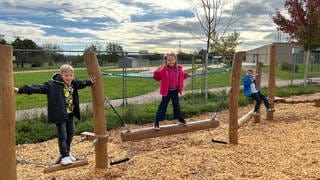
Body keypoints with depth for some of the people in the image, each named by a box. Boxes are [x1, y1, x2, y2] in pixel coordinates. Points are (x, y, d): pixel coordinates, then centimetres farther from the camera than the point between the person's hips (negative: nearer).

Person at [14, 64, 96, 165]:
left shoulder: (74, 83, 3)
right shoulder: (52, 84, -15)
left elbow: (81, 84, 25)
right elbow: (39, 88, -21)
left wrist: (89, 82, 18)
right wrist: (21, 89, -29)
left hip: (70, 114, 7)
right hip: (59, 115, -7)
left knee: (70, 133, 15)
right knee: (62, 135, -2)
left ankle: (66, 152, 33)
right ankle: (64, 156, 10)